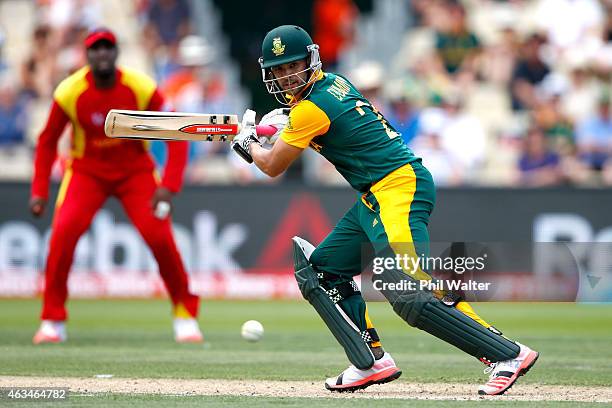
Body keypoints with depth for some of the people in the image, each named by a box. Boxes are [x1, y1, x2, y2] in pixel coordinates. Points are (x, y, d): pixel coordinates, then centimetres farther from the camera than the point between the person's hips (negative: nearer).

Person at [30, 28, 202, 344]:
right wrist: (39, 191, -9)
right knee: (63, 233, -22)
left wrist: (169, 186, -23)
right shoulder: (69, 92, -17)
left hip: (135, 171, 0)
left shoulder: (141, 89, -19)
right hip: (87, 172, 0)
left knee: (160, 236, -17)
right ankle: (52, 322, -7)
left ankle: (185, 316, 5)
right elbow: (47, 141, -2)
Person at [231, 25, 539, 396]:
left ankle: (508, 354, -23)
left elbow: (273, 167, -1)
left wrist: (247, 142, 18)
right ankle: (373, 363, 8)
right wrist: (285, 120, 27)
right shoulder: (333, 82, 14)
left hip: (400, 188, -11)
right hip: (374, 198, 11)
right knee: (320, 272, 14)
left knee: (409, 293, -24)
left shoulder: (312, 108, -13)